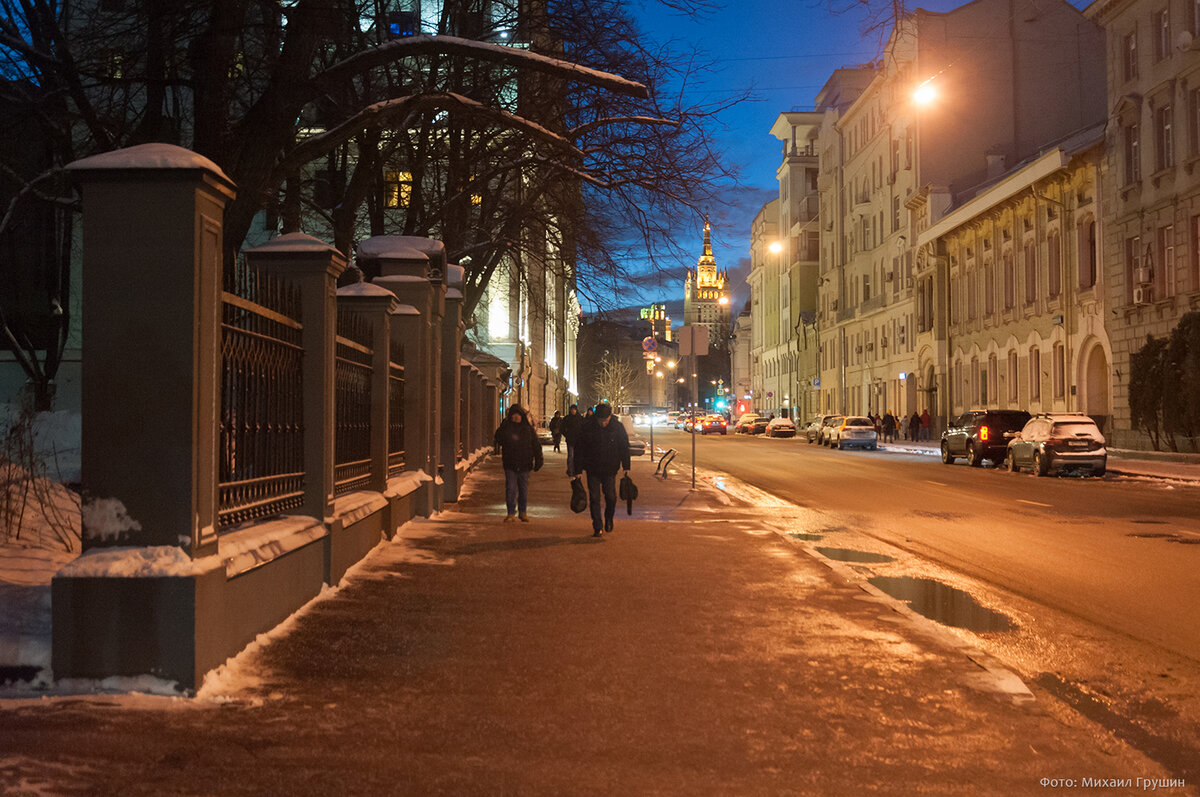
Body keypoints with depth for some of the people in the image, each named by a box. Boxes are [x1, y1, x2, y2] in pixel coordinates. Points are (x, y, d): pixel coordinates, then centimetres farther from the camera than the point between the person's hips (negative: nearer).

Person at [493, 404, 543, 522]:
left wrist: (538, 461, 2)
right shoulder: (506, 427, 3)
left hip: (524, 464, 1)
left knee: (524, 489, 8)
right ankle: (511, 513, 4)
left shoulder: (528, 428, 5)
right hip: (510, 464, -1)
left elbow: (536, 445, 7)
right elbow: (498, 438, -6)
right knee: (510, 489, -3)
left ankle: (523, 512, 20)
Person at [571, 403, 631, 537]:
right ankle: (597, 528, 6)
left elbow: (624, 448, 4)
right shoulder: (587, 428, -8)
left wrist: (626, 467, 0)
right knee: (594, 499, -1)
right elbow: (579, 450, -2)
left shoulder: (618, 427, -5)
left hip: (610, 470, 0)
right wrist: (578, 470, -3)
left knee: (610, 497, 2)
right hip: (592, 470, 0)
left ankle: (609, 519, 29)